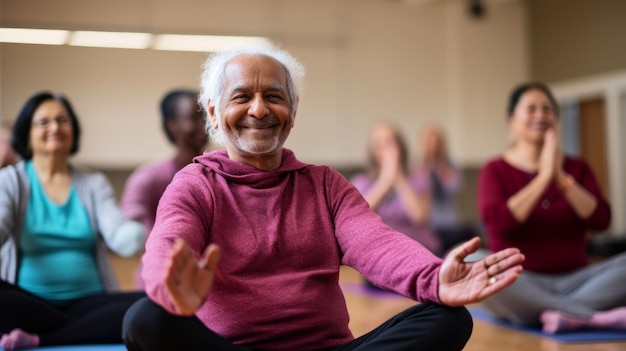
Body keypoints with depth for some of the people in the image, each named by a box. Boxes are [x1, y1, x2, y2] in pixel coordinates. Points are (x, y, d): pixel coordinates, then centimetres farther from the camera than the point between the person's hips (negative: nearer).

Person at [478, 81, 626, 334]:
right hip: (523, 283, -3)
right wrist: (544, 176, -12)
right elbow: (497, 223, -14)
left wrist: (561, 178, -11)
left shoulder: (577, 168, 15)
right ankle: (598, 317, -32)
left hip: (573, 279, 3)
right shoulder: (496, 170, 6)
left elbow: (600, 220, -2)